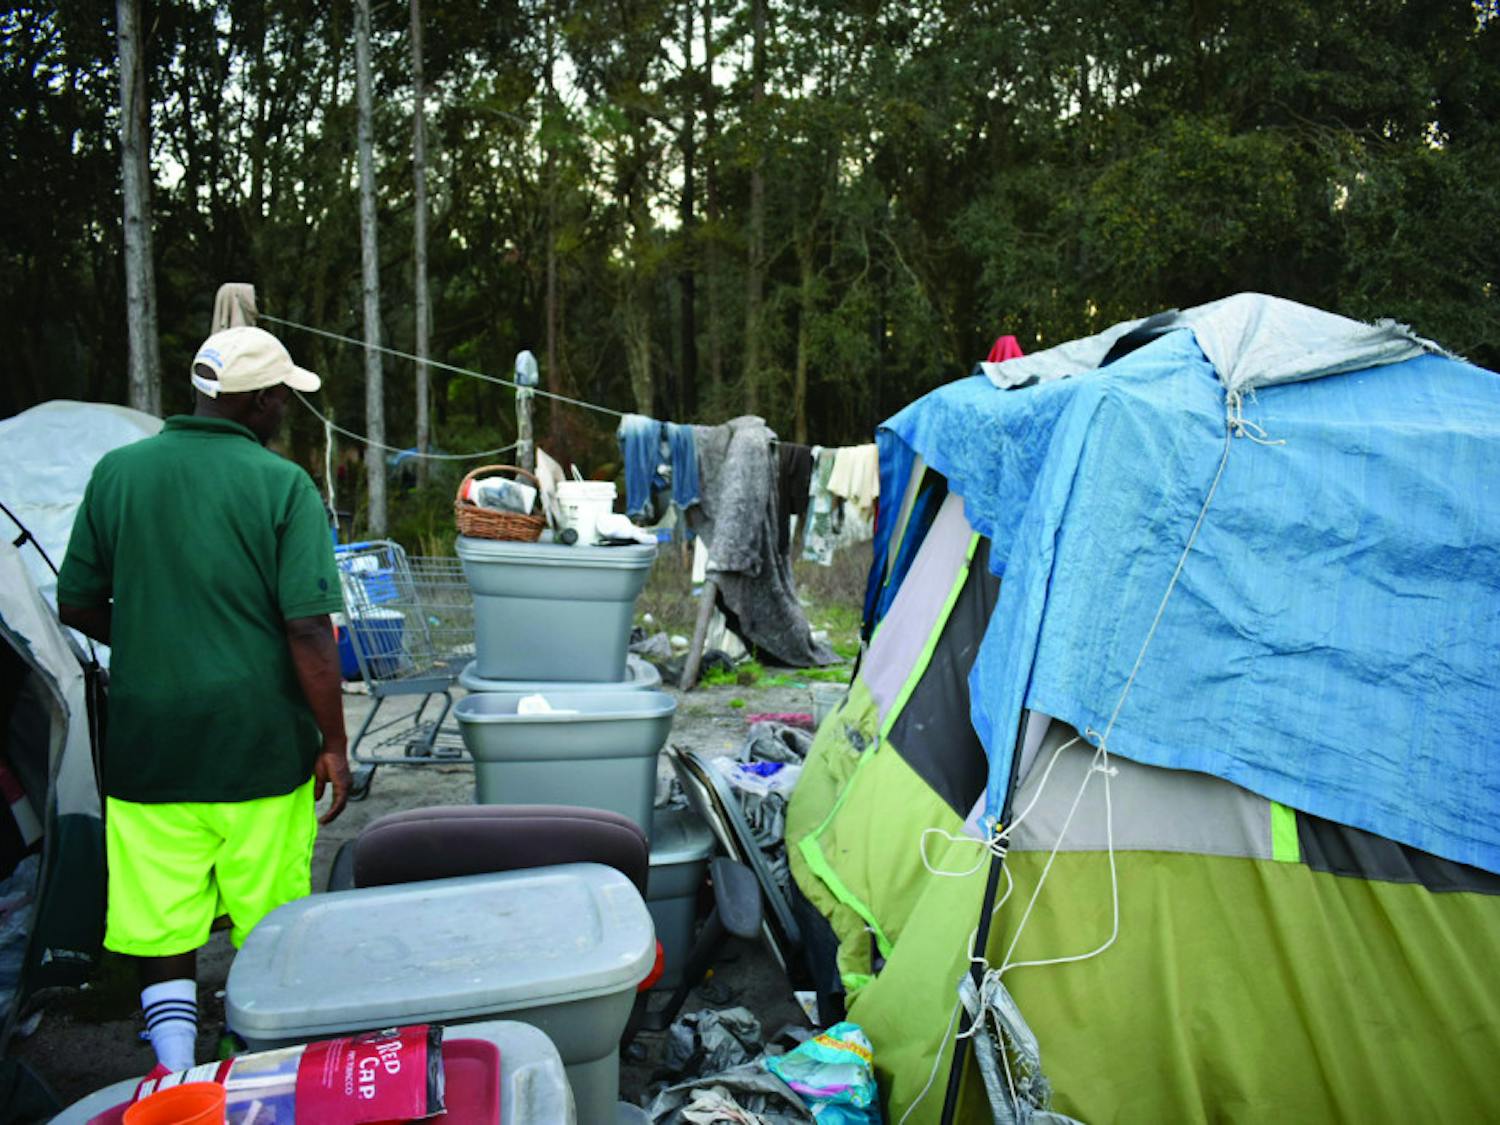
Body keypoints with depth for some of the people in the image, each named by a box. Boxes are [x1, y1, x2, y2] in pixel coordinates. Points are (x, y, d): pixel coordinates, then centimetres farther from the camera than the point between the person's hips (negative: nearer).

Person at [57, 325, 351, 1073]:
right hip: (260, 747, -2)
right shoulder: (283, 485, -10)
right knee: (271, 931, 13)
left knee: (159, 928, 12)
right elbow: (308, 629, -14)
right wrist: (334, 744, -6)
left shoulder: (117, 472, 2)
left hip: (148, 750, 3)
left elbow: (77, 606, 7)